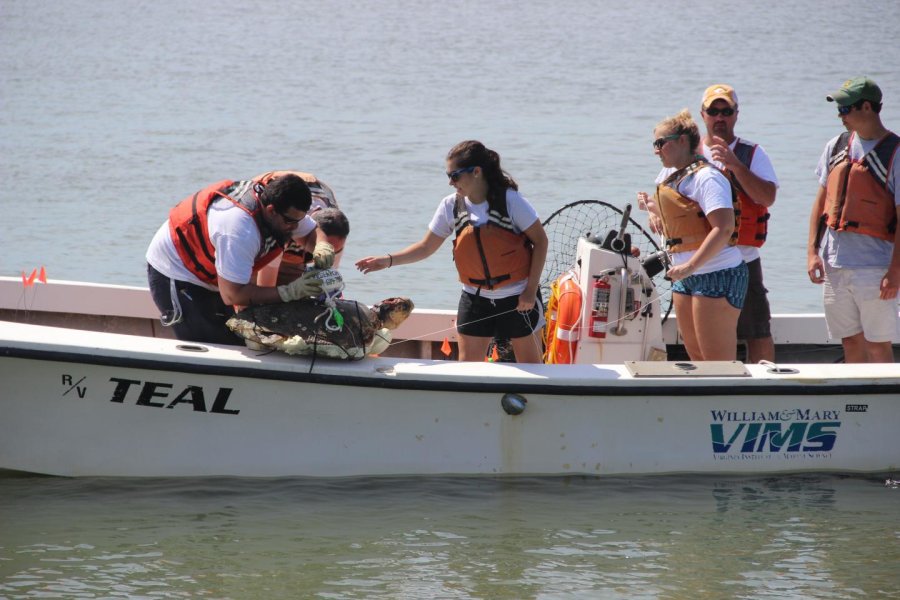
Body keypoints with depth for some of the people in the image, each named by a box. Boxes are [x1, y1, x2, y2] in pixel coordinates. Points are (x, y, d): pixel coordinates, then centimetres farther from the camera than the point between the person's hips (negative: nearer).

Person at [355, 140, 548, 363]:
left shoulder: (510, 200, -16)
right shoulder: (451, 206, -4)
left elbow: (540, 240, -9)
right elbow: (426, 247, 4)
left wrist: (531, 290, -14)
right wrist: (388, 260, -10)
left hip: (518, 297, -4)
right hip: (476, 298, 4)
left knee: (530, 364, 6)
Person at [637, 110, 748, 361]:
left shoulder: (706, 177, -15)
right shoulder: (670, 175, 14)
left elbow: (723, 229, -26)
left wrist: (689, 267, -28)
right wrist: (652, 206, 14)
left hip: (717, 276, -10)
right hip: (686, 276, 10)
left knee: (718, 362, -9)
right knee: (696, 357, 13)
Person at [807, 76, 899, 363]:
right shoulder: (836, 147, 10)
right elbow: (821, 200, 15)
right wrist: (812, 251, 5)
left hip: (874, 267, -6)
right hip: (833, 263, 6)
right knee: (851, 342, 11)